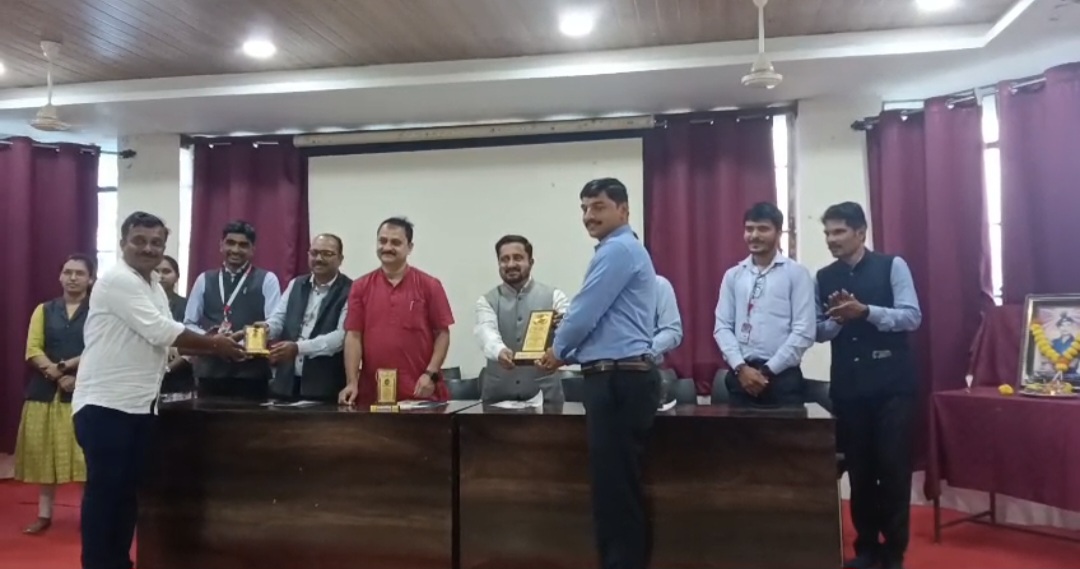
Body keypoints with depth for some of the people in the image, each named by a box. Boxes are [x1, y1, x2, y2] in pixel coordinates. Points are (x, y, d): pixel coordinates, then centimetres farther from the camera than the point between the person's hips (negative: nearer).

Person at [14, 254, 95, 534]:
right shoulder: (44, 310, 12)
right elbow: (32, 350, 1)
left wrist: (65, 365, -16)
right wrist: (58, 375, -12)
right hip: (46, 391, 3)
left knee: (85, 453, -3)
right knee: (44, 452, 8)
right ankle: (44, 513, 18)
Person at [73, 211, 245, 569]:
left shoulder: (154, 287, 16)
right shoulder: (117, 280, -14)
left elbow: (165, 336, 13)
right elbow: (160, 332, -20)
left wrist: (217, 343, 2)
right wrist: (215, 345, -11)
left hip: (140, 404, 9)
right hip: (105, 403, -9)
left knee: (129, 489, 14)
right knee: (104, 489, -2)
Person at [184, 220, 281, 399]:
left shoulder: (267, 280, 3)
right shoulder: (204, 280, 13)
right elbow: (189, 323, 13)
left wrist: (246, 336, -22)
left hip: (251, 372, -3)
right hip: (210, 371, 3)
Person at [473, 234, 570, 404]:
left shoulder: (553, 296, 1)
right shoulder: (487, 301, 4)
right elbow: (486, 331, -16)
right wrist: (499, 350, -39)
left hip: (544, 392, -1)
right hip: (498, 393, 1)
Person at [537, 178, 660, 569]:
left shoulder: (618, 250, -11)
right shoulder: (623, 250, 22)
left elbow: (586, 313, -13)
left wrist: (558, 351, 4)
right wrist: (572, 352, 19)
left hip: (619, 380, -11)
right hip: (620, 378, 11)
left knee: (616, 483, -5)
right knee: (613, 482, 15)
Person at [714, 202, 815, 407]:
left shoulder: (796, 274, 0)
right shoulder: (733, 275, 10)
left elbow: (804, 332, -6)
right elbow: (722, 327, 6)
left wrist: (768, 371, -9)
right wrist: (740, 367, -8)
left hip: (782, 377, -3)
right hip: (740, 375, 3)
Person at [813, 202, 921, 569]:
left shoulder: (892, 266, -2)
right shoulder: (824, 278, 8)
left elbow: (912, 317, -10)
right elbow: (818, 331, 8)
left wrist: (865, 311, -22)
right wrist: (837, 319, -12)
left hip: (891, 384, -3)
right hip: (848, 387, 3)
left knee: (893, 468, 1)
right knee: (858, 469, 10)